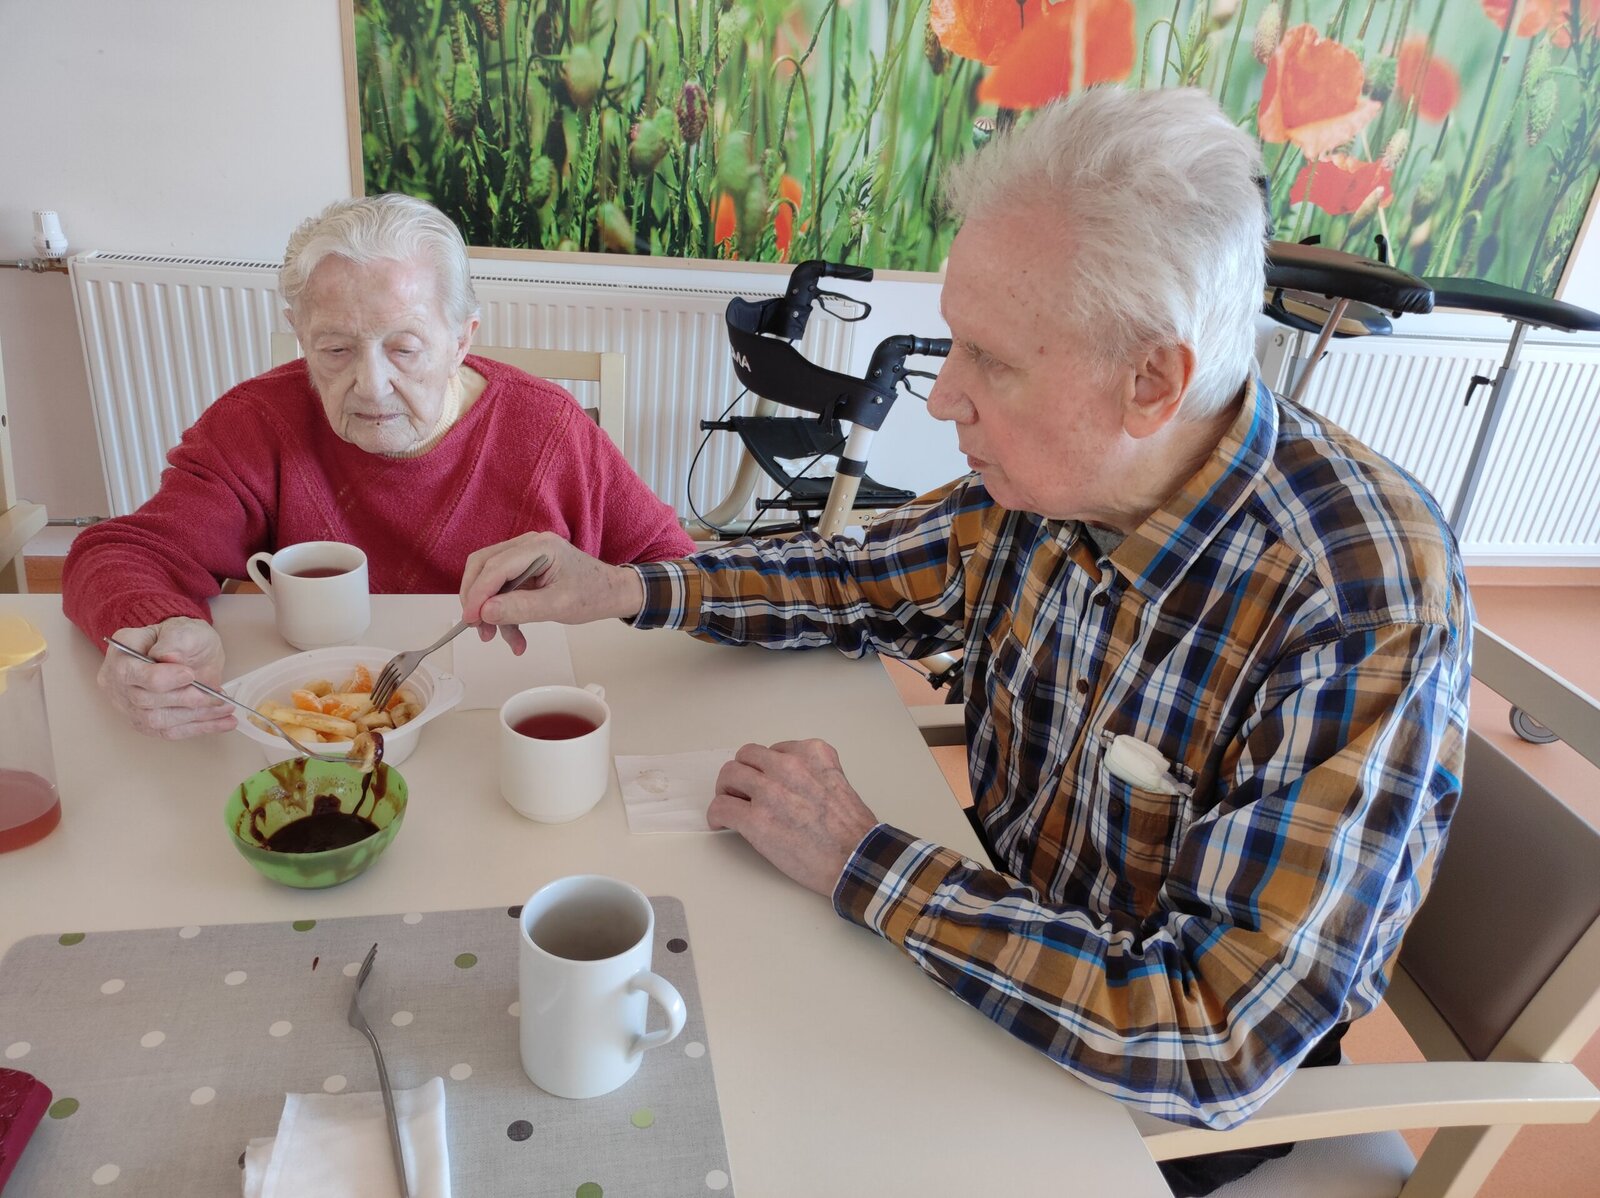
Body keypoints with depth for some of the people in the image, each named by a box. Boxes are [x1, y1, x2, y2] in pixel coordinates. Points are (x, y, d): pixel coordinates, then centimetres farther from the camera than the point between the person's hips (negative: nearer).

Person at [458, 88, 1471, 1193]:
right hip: (1012, 916, 5)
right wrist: (625, 588, -8)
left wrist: (860, 863, -28)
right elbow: (875, 580, 4)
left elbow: (1219, 1045, -34)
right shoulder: (1042, 478, -14)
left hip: (1162, 1092, -5)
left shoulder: (1360, 610, -34)